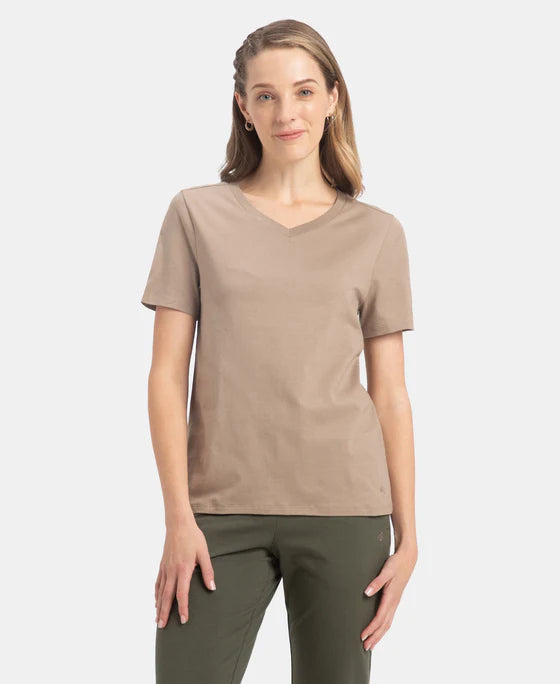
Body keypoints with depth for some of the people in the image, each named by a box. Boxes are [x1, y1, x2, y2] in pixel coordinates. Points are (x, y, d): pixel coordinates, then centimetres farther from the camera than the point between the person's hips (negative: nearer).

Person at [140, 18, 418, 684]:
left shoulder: (377, 234, 7)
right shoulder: (197, 215, 5)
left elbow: (390, 396, 7)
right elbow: (167, 376, 2)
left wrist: (407, 536, 3)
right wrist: (179, 517, -5)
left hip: (343, 509, 1)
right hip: (222, 509, 0)